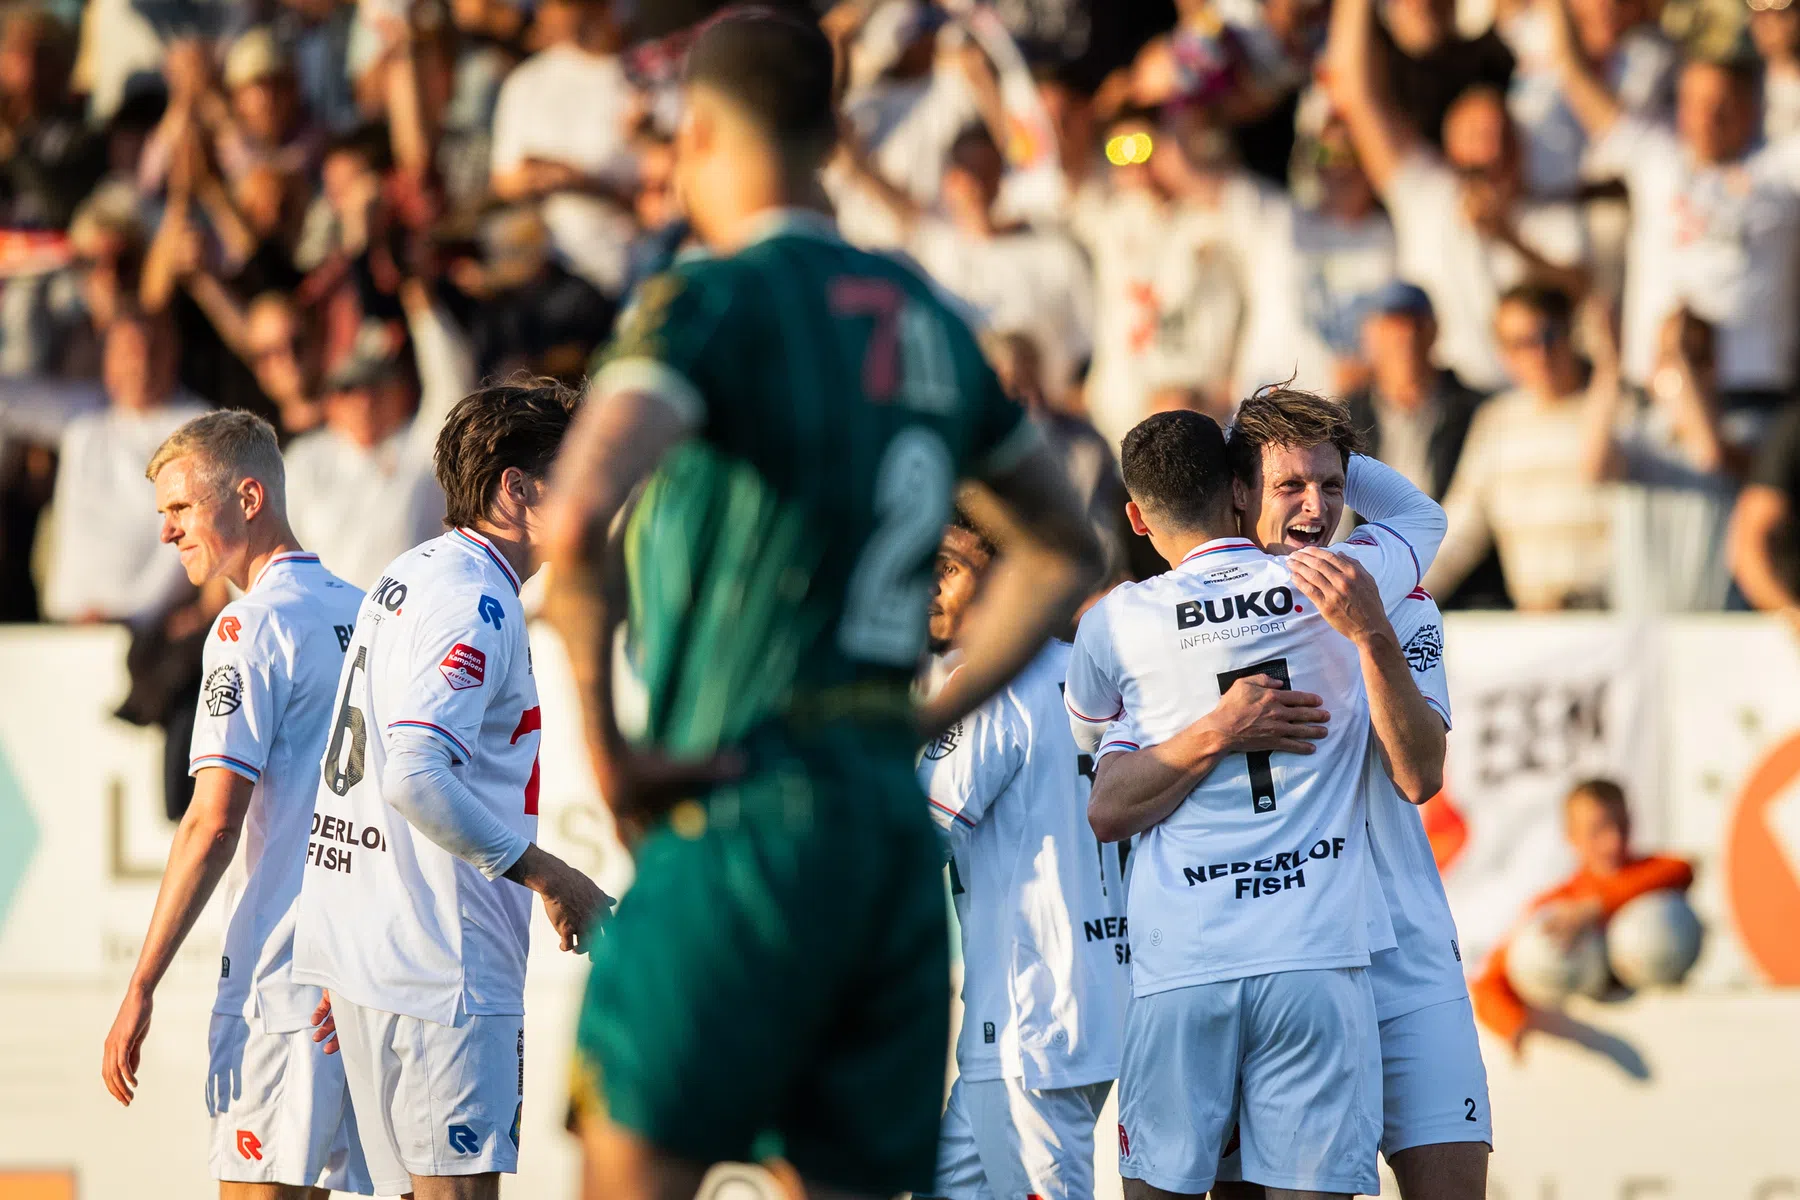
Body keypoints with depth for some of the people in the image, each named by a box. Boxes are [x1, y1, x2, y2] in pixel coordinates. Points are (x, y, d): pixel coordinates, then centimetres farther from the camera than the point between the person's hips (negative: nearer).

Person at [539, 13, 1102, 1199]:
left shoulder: (710, 301, -7)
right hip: (897, 815, 7)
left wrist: (606, 743, -13)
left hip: (748, 816, -7)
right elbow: (1066, 549, 27)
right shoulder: (926, 317, 15)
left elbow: (576, 524, -24)